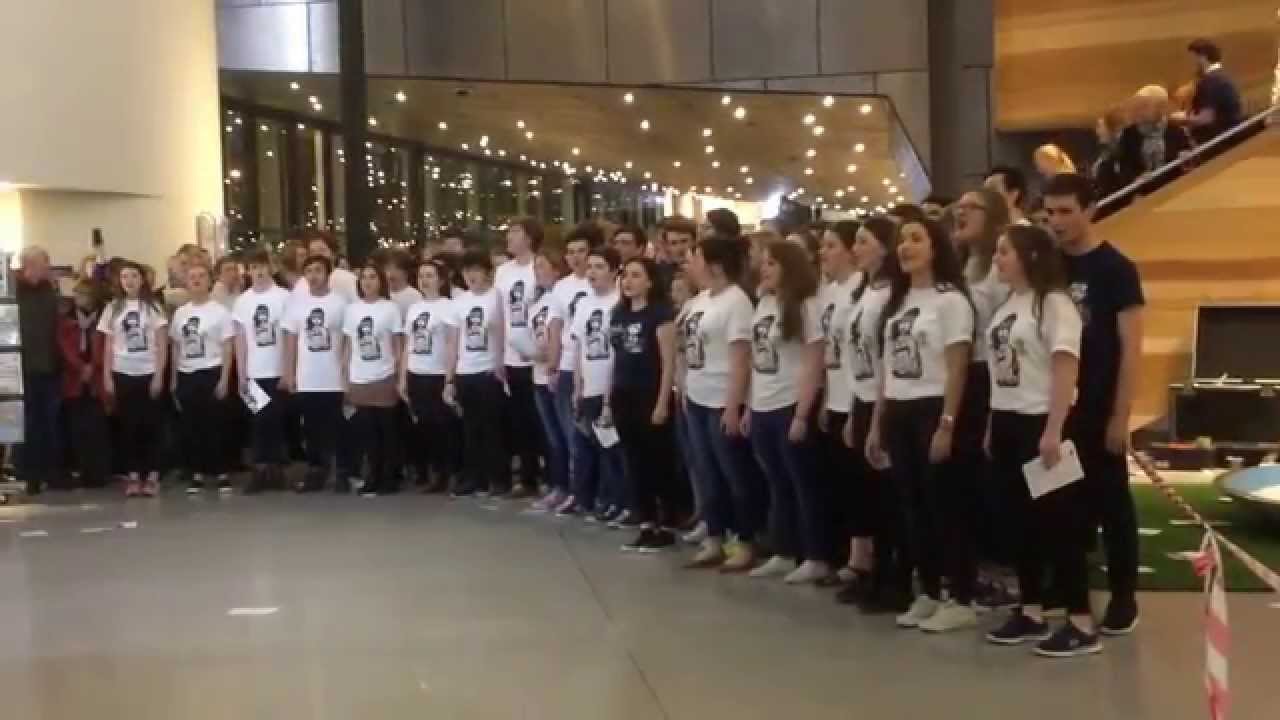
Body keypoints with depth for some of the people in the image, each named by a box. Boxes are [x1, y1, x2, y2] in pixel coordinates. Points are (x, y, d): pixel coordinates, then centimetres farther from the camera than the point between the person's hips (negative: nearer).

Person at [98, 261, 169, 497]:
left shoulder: (152, 306, 1)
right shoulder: (113, 308, 7)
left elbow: (162, 344, -2)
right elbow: (109, 346, 9)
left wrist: (159, 374, -9)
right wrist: (106, 376, 2)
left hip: (148, 372, -2)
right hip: (122, 373, 2)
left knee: (151, 424, 0)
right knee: (127, 424, 3)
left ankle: (152, 475, 4)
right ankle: (133, 476, 7)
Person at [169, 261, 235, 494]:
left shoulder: (219, 311, -4)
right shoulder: (180, 313, 9)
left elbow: (228, 348, -6)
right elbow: (176, 348, 14)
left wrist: (224, 379, -12)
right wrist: (174, 380, 10)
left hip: (211, 373, -5)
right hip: (186, 375, 5)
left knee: (214, 426, -2)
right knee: (190, 427, 6)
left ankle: (221, 473, 7)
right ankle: (197, 474, 14)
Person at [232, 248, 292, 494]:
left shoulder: (284, 297, -3)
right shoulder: (242, 301, 6)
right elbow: (240, 340, 7)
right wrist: (241, 375, 2)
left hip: (279, 371, -2)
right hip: (254, 372, 2)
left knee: (277, 421, 3)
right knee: (259, 422, 5)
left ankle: (276, 469, 11)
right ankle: (260, 471, 8)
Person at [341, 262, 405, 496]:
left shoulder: (390, 308, -2)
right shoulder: (351, 309, 7)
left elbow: (398, 346, 0)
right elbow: (347, 346, 10)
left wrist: (399, 377, -4)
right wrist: (345, 378, 6)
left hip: (384, 378, -3)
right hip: (359, 380, 3)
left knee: (388, 430, 0)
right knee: (367, 430, 5)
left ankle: (390, 477, 9)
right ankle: (374, 476, 15)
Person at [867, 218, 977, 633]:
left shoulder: (950, 300, -8)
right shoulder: (896, 301, 13)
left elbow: (957, 368, -12)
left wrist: (946, 425, -17)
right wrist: (877, 424, 13)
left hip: (933, 410, -7)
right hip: (899, 413, 7)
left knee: (947, 506, -3)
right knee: (914, 506, 10)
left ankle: (962, 601, 4)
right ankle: (928, 594, 19)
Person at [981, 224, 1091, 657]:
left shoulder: (1053, 303, -11)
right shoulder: (1005, 306, 13)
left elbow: (1066, 369, -18)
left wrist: (1053, 431, -23)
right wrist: (991, 426, 13)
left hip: (1039, 423, -8)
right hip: (1007, 423, 8)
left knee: (1057, 521, -5)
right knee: (1017, 520, 10)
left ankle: (1082, 624, 0)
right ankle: (1031, 613, 19)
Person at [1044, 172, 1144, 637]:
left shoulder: (1115, 269, -8)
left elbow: (1131, 348, -9)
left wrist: (1120, 415, -13)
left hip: (1098, 408, -5)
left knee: (1110, 500, 5)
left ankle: (1123, 598, 15)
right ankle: (1068, 591, 22)